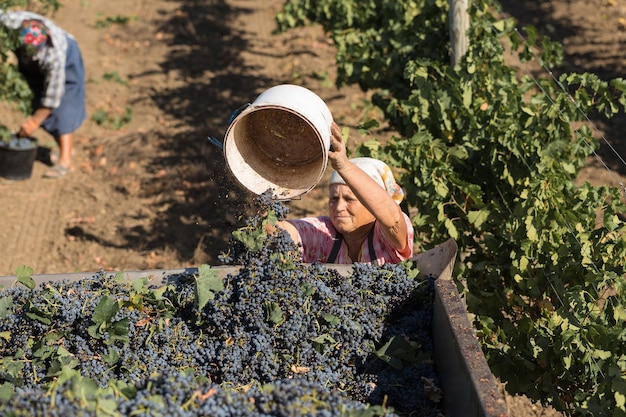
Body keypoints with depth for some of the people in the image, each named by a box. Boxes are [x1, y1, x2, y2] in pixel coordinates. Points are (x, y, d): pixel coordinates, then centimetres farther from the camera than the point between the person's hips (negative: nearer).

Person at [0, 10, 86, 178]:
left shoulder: (55, 55, -45)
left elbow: (52, 95, -33)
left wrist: (34, 122, -24)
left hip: (66, 58, -5)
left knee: (61, 109, -14)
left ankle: (65, 159, -8)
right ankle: (66, 147, 24)